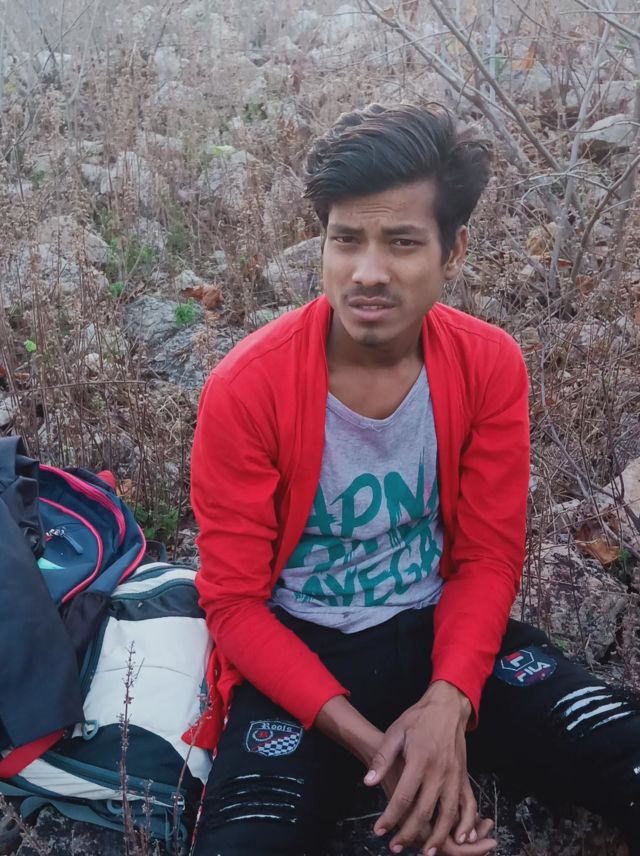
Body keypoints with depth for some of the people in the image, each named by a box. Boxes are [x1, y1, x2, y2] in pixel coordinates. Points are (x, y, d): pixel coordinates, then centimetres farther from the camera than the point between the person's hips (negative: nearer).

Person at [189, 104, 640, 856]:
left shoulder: (491, 366, -9)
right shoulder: (245, 390, -18)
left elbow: (488, 556, -3)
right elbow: (234, 601, -12)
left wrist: (447, 704, -20)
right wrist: (365, 739, -23)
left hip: (441, 629, 3)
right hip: (301, 650, -2)